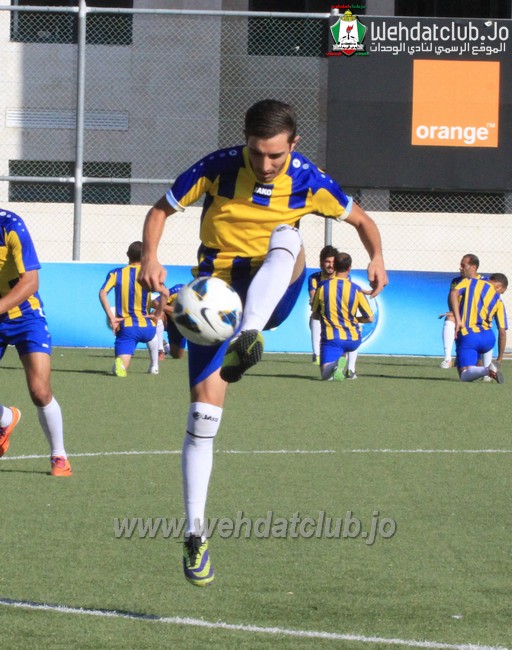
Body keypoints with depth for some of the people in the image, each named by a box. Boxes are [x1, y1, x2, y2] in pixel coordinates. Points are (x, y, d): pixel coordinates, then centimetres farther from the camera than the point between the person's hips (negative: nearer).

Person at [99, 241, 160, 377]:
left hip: (125, 328, -1)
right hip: (145, 327, 1)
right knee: (152, 334, 40)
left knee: (120, 367, -5)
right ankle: (154, 366, 41)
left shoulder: (116, 273, 4)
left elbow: (102, 293, -11)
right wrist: (157, 314, 0)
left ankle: (119, 365, -38)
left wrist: (111, 317, -9)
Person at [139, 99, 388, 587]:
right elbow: (161, 210, 1)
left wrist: (377, 257, -12)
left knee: (287, 235, -32)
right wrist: (150, 257, -18)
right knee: (204, 412, -10)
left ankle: (249, 339, -50)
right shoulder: (217, 168, -10)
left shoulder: (307, 181, -7)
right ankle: (195, 534, -3)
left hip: (274, 293, 0)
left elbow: (361, 219, 9)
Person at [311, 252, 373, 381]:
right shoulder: (356, 290, -5)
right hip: (353, 340, 2)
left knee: (326, 375, 0)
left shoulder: (323, 287, -3)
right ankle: (342, 362, 6)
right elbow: (370, 318, -1)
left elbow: (315, 315, 7)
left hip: (331, 339, -2)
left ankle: (334, 365, -33)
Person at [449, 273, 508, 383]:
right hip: (488, 339, 3)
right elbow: (502, 332, 9)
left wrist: (457, 319, -15)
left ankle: (487, 370, -40)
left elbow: (453, 293, -10)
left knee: (465, 376, -11)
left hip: (466, 336, -3)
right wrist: (499, 360, 17)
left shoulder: (469, 282, 13)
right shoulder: (498, 300, 13)